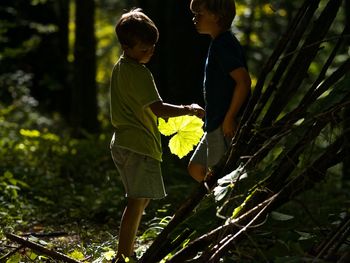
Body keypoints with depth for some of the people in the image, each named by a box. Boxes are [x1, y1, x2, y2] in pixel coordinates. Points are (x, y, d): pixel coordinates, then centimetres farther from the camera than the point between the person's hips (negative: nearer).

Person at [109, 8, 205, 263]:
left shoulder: (119, 68, 15)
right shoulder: (139, 73, -16)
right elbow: (158, 108, -21)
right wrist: (190, 110, -12)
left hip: (123, 143, 10)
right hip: (139, 145, -10)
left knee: (141, 200, 17)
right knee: (138, 201, -11)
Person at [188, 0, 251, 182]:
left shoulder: (223, 45, -16)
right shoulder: (219, 43, 15)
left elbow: (243, 80, -26)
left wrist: (229, 118, -22)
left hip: (226, 126, -11)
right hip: (215, 125, 11)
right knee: (196, 169, 16)